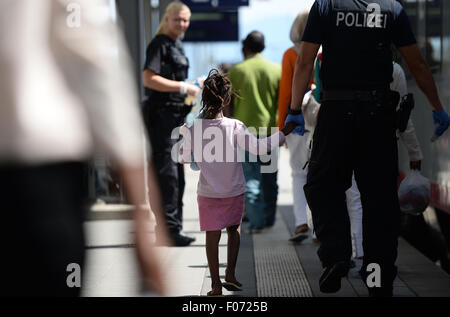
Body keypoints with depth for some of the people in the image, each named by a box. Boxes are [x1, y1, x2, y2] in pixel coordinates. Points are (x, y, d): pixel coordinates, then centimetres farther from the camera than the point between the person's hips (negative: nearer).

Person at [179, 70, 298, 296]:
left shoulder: (194, 129, -11)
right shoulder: (235, 127, -16)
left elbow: (183, 157, -1)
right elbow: (258, 147, -17)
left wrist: (185, 137, 17)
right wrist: (283, 133, -6)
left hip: (208, 193, 0)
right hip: (234, 192, 0)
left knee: (212, 235, 7)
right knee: (233, 228, 22)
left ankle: (216, 283, 8)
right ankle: (230, 273, 15)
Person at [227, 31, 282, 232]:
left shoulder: (235, 72, -2)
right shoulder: (277, 70, 2)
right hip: (271, 131, 2)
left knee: (250, 178, 0)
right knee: (269, 178, 12)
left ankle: (256, 221, -7)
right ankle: (269, 219, 19)